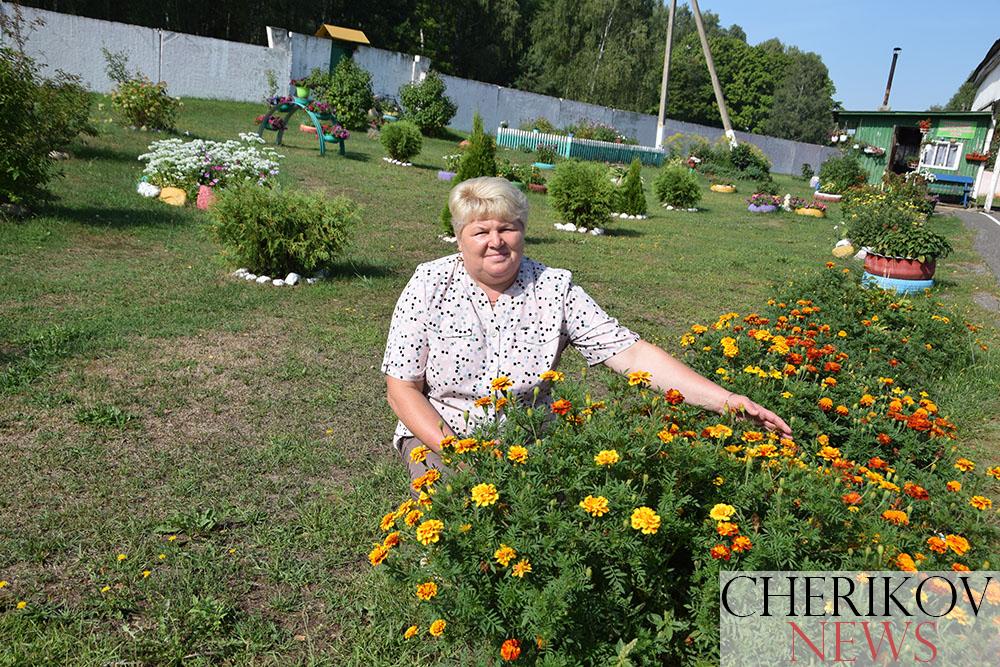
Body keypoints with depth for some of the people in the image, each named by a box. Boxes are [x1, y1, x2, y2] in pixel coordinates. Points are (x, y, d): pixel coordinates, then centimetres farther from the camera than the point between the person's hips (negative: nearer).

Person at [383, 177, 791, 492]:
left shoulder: (554, 289, -7)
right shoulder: (431, 285, -8)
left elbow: (631, 354, -14)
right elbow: (402, 389, -7)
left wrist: (727, 401, -24)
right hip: (438, 435, -1)